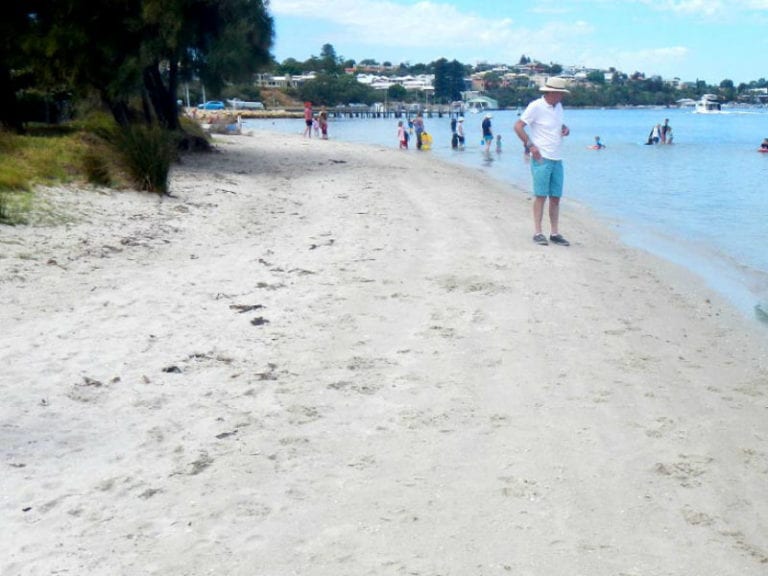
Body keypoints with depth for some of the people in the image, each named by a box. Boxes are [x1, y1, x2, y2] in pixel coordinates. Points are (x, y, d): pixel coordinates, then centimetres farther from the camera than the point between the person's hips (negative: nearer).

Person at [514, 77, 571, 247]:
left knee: (556, 197, 7)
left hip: (557, 160, 7)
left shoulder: (558, 106, 13)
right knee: (541, 196, -4)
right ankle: (537, 233, 2)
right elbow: (518, 126, -10)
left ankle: (555, 233, 12)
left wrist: (565, 128, 6)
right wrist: (530, 145, -16)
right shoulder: (536, 106, -10)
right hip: (541, 158, -7)